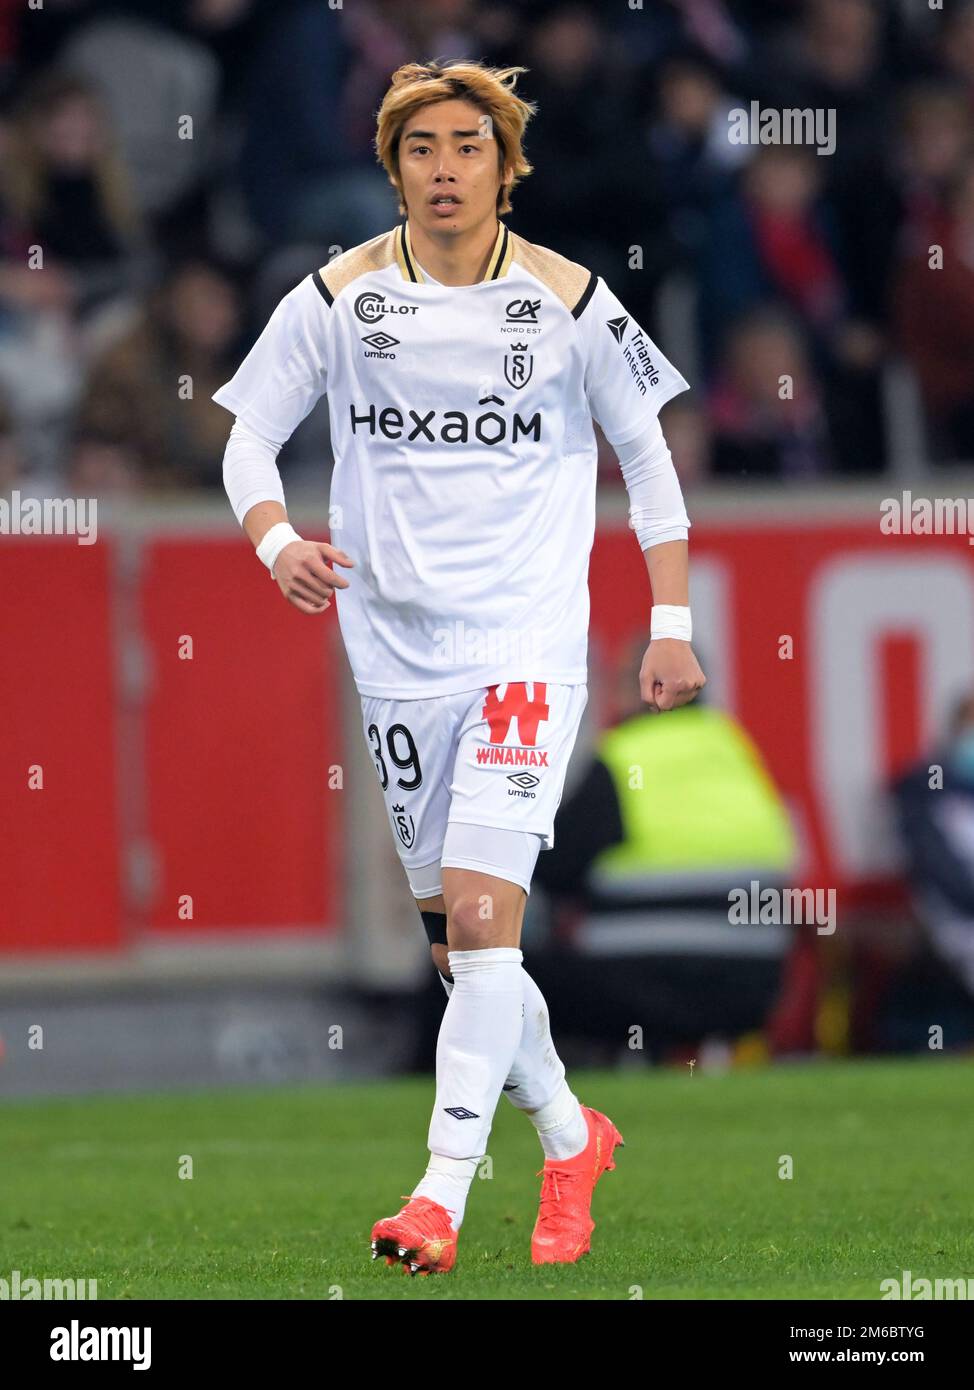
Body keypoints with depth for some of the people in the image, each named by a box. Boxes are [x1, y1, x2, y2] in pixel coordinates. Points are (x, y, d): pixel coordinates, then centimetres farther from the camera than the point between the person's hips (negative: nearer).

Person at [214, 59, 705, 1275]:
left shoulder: (568, 300, -2)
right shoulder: (339, 298, 1)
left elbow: (645, 451, 8)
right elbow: (249, 433, 5)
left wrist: (671, 623, 4)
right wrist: (275, 540, -16)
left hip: (528, 643, -3)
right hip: (395, 648, 3)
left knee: (481, 921, -17)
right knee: (456, 945, 8)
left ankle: (442, 1197, -16)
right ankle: (569, 1139, 30)